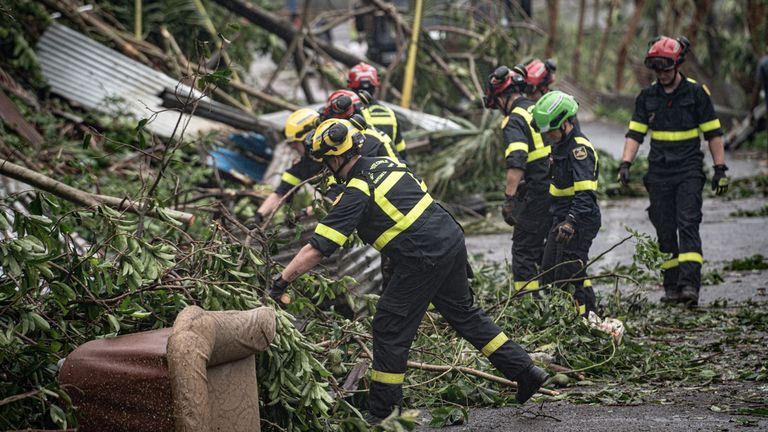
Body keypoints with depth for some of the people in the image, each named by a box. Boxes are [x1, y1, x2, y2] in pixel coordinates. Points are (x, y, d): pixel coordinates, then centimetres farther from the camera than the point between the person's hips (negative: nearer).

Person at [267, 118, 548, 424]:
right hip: (453, 239, 9)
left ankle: (381, 412, 7)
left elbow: (317, 249, -14)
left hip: (424, 259, -9)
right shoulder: (386, 163, 12)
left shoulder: (356, 193, -11)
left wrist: (281, 282, -10)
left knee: (390, 327, 2)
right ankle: (525, 372, 26)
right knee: (464, 313, 22)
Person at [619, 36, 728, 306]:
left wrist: (720, 169, -1)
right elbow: (635, 133, 9)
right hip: (658, 173, 3)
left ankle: (690, 285, -21)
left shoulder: (696, 93, 0)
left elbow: (713, 133, 2)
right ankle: (672, 287, 9)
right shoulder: (647, 97, 8)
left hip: (689, 172, -3)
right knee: (665, 232, 3)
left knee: (688, 225, -14)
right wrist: (625, 163, -5)